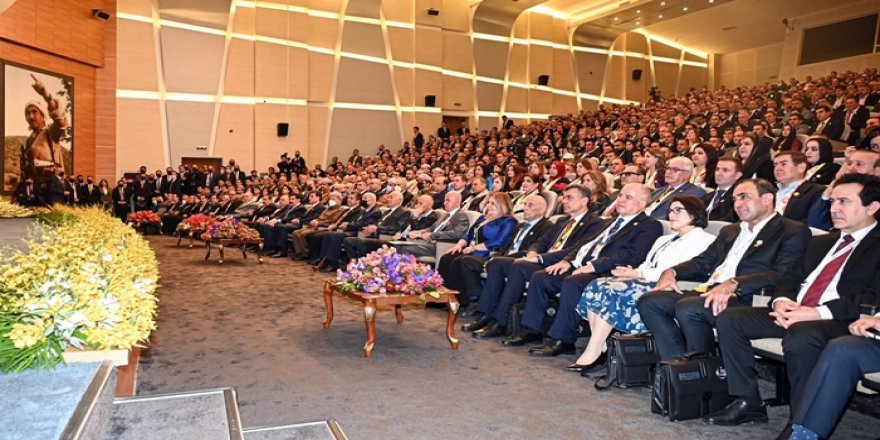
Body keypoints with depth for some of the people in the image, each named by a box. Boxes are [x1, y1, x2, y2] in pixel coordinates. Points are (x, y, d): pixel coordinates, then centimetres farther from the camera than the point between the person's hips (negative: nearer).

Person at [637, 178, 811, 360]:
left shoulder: (792, 231, 4)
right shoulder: (730, 231, 28)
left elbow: (780, 274, -12)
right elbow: (702, 262, 25)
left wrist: (733, 284, -27)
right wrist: (672, 272, 2)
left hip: (746, 298, -7)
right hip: (709, 292, 8)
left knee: (687, 308, -33)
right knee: (649, 301, -13)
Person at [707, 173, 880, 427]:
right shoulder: (820, 242, 26)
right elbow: (792, 277, 20)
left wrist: (819, 312, -22)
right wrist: (781, 301, -4)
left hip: (840, 320, -7)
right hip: (793, 312, 7)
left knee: (800, 337, -39)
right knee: (729, 320, -10)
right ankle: (748, 402, -3)